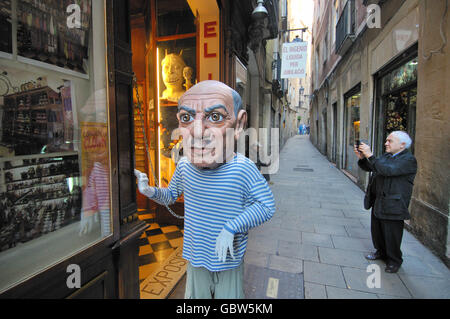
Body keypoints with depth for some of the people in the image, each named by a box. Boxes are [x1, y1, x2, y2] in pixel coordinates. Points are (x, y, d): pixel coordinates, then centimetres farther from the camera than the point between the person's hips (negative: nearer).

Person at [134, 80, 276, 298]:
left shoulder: (243, 168, -25)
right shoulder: (185, 165, -10)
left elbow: (267, 206, -18)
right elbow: (171, 196, 7)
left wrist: (231, 227, -28)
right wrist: (150, 191, -13)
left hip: (230, 262, -3)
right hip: (196, 259, 3)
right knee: (195, 295, 23)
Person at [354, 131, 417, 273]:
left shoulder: (409, 160, -15)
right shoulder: (386, 155, 11)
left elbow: (388, 170, -29)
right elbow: (369, 167, 11)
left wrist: (370, 155, -29)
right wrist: (362, 158, -8)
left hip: (393, 205, -8)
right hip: (378, 202, 8)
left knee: (391, 234, 6)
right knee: (377, 230, 20)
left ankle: (394, 260, 26)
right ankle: (381, 252, 41)